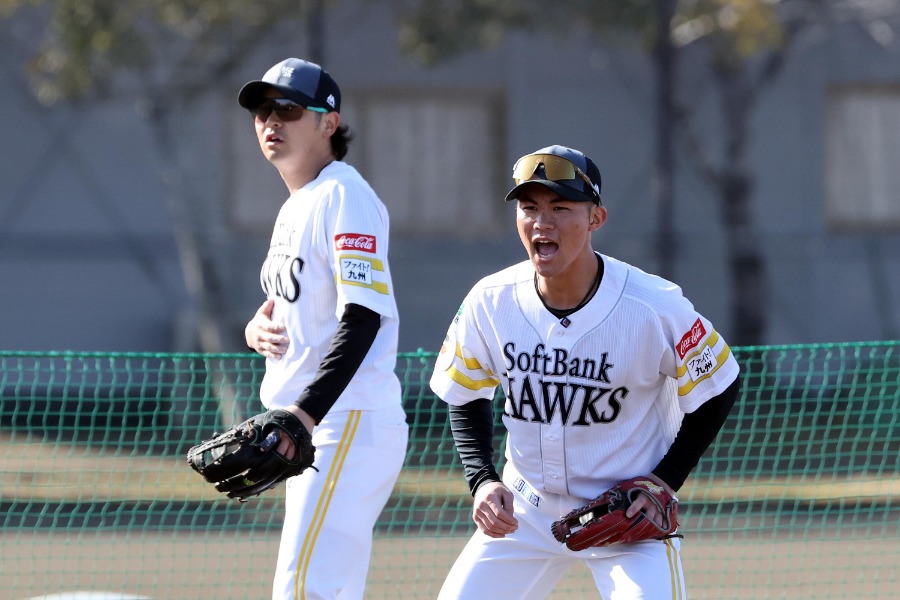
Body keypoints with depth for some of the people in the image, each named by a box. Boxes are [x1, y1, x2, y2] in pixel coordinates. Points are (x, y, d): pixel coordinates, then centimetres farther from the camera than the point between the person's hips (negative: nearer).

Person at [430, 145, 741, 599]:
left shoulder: (655, 307, -20)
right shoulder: (490, 302, -11)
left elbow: (717, 387, -5)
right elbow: (464, 395, 7)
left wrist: (666, 480, -12)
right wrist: (483, 481, -8)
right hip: (527, 508, 4)